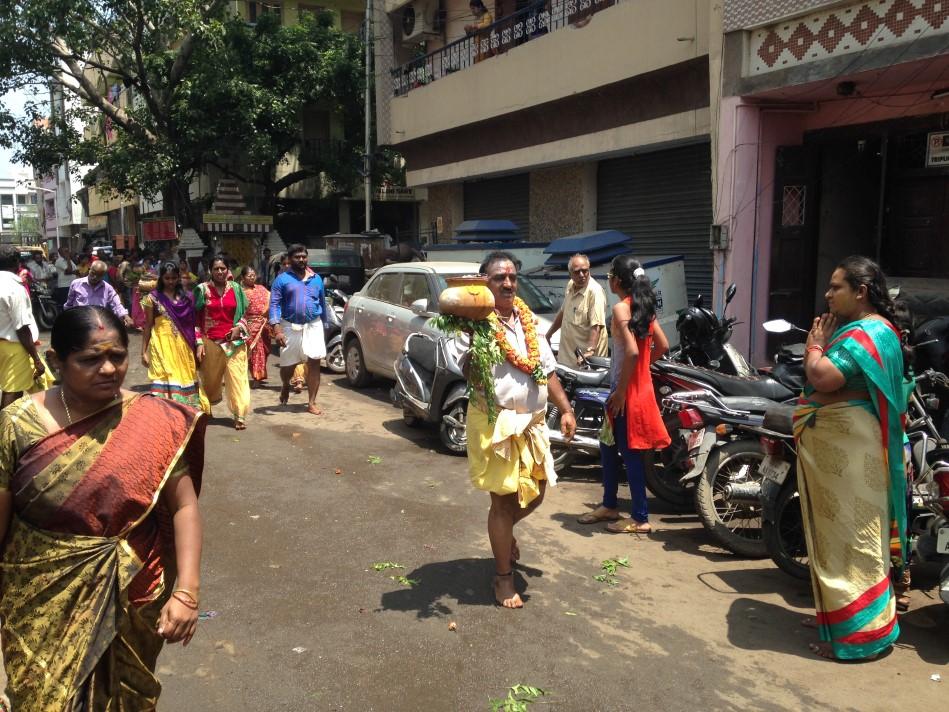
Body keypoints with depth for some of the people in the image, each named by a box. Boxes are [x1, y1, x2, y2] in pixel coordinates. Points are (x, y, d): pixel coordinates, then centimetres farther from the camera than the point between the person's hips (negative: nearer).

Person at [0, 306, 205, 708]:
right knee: (46, 699, 17)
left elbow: (184, 507, -11)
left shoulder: (153, 421, -12)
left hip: (134, 600, 1)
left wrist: (187, 591, -20)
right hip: (44, 604, 0)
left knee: (127, 698, 20)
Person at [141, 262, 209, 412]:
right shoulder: (153, 298, 2)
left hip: (183, 347, 3)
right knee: (165, 380, -7)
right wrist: (144, 351, 0)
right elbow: (147, 326, 3)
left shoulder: (187, 297, 8)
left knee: (185, 379, 5)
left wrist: (198, 344, 5)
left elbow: (192, 324, 10)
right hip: (162, 346, -3)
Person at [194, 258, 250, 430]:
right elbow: (195, 319, 1)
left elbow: (244, 313, 13)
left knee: (237, 377, -6)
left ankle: (239, 415, -2)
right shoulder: (202, 289, 0)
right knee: (210, 378, 12)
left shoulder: (235, 288, 5)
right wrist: (199, 343, -5)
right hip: (211, 342, 0)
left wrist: (239, 327, -7)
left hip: (234, 341, 0)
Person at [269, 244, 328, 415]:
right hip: (290, 327, -1)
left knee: (314, 363, -8)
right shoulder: (282, 279, 1)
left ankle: (312, 403, -2)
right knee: (287, 365, 9)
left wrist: (323, 323, 17)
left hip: (313, 326, 1)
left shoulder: (316, 279, 11)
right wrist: (277, 329, -17)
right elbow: (274, 304, -6)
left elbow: (322, 303, 18)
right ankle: (285, 386, 43)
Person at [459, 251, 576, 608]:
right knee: (504, 499, 0)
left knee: (535, 492, 16)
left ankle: (504, 530, 47)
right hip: (495, 423, -6)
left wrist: (566, 409, 12)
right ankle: (504, 578, 17)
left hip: (532, 421, 7)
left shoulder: (529, 320, 11)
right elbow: (469, 374, -19)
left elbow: (547, 370, 16)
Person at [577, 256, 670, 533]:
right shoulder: (643, 305, 8)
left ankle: (640, 519, 12)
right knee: (608, 446, 20)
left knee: (630, 453, 2)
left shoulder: (621, 308, -17)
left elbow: (632, 352, -27)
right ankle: (609, 505, 32)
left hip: (627, 391, -9)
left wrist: (620, 391, -21)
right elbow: (663, 346, 13)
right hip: (641, 386, 9)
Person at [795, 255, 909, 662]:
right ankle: (836, 614, 29)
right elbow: (821, 379, 17)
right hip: (833, 445, 11)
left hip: (849, 446, -11)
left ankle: (862, 632, 4)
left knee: (853, 536, -4)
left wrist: (815, 344, -9)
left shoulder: (869, 333, -17)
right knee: (837, 533, 17)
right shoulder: (857, 329, 17)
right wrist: (821, 343, 5)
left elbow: (822, 378, -26)